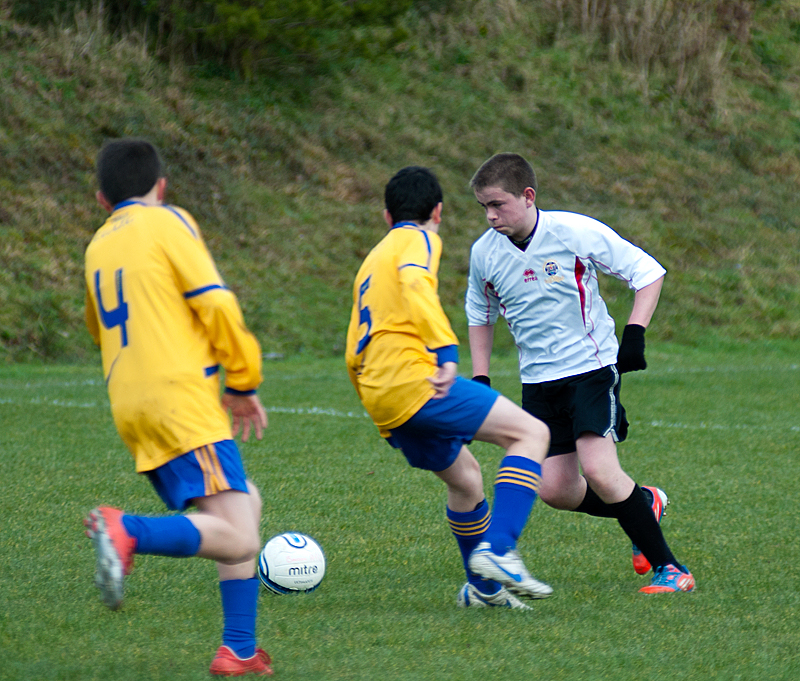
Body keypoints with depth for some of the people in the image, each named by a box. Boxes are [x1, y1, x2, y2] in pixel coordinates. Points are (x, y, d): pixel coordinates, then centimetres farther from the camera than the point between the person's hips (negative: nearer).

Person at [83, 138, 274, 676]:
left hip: (131, 409, 8)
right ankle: (127, 531, -36)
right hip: (182, 398, -8)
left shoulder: (97, 248, 20)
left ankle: (239, 651, 7)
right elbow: (216, 304, -7)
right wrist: (244, 383, 4)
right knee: (238, 539, -15)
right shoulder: (167, 222, 1)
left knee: (245, 506, 16)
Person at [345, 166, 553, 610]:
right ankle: (497, 549, -23)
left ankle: (483, 587, 35)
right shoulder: (419, 240, 5)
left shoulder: (372, 261, 30)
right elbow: (416, 287, -19)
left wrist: (384, 417, 38)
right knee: (531, 433, -9)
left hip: (378, 392, 9)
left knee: (464, 476, 25)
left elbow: (354, 357, 32)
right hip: (412, 379, -9)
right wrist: (446, 350, -28)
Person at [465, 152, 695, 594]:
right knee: (555, 490, -2)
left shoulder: (574, 232, -15)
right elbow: (480, 315, 19)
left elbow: (647, 271, -6)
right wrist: (480, 379, 12)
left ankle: (667, 567, -11)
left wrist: (635, 334, -15)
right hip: (538, 381, 5)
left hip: (591, 367, -5)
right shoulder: (484, 252, -1)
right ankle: (645, 504, 25)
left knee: (599, 471, -22)